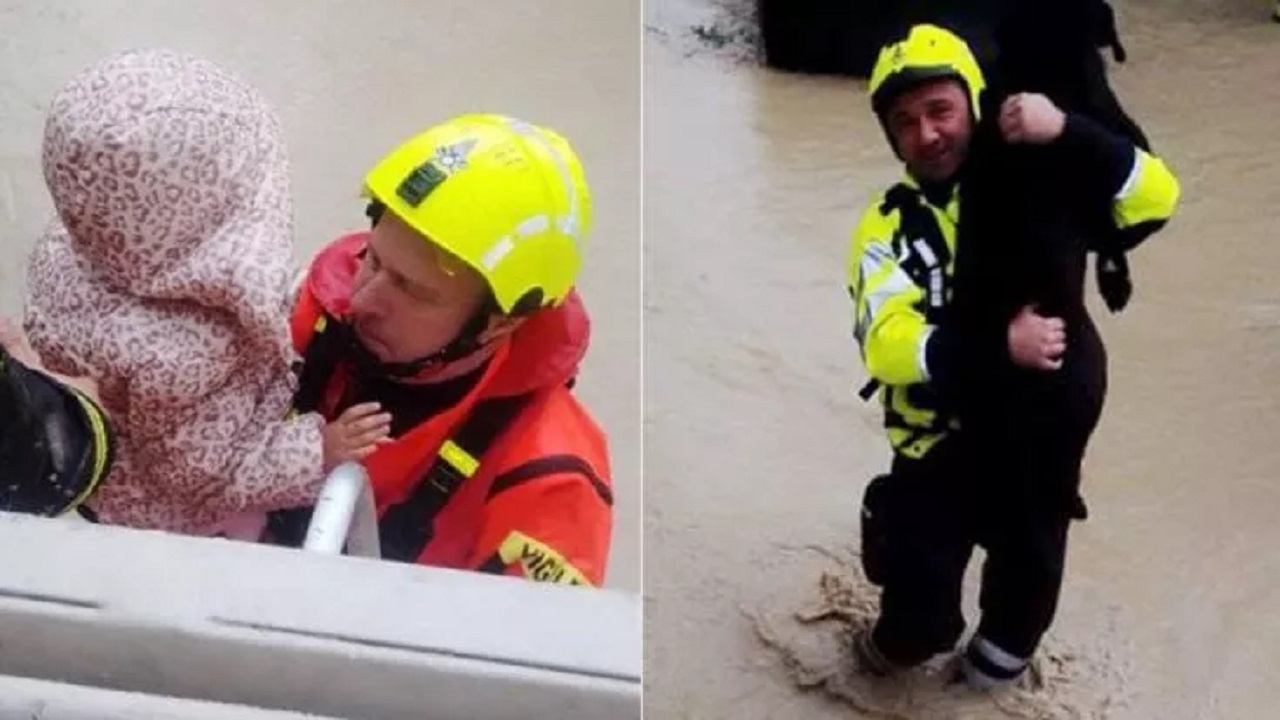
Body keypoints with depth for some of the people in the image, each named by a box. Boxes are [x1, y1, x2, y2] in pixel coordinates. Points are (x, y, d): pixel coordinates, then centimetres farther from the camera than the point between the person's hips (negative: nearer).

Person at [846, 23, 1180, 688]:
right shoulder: (891, 225, -8)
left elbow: (1155, 198, -15)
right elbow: (886, 345, -19)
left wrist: (1067, 133, -28)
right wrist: (999, 345, -29)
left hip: (1043, 438, 2)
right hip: (942, 447, -1)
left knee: (1029, 587, 19)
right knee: (920, 615, -2)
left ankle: (999, 657, 51)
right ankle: (900, 644, 33)